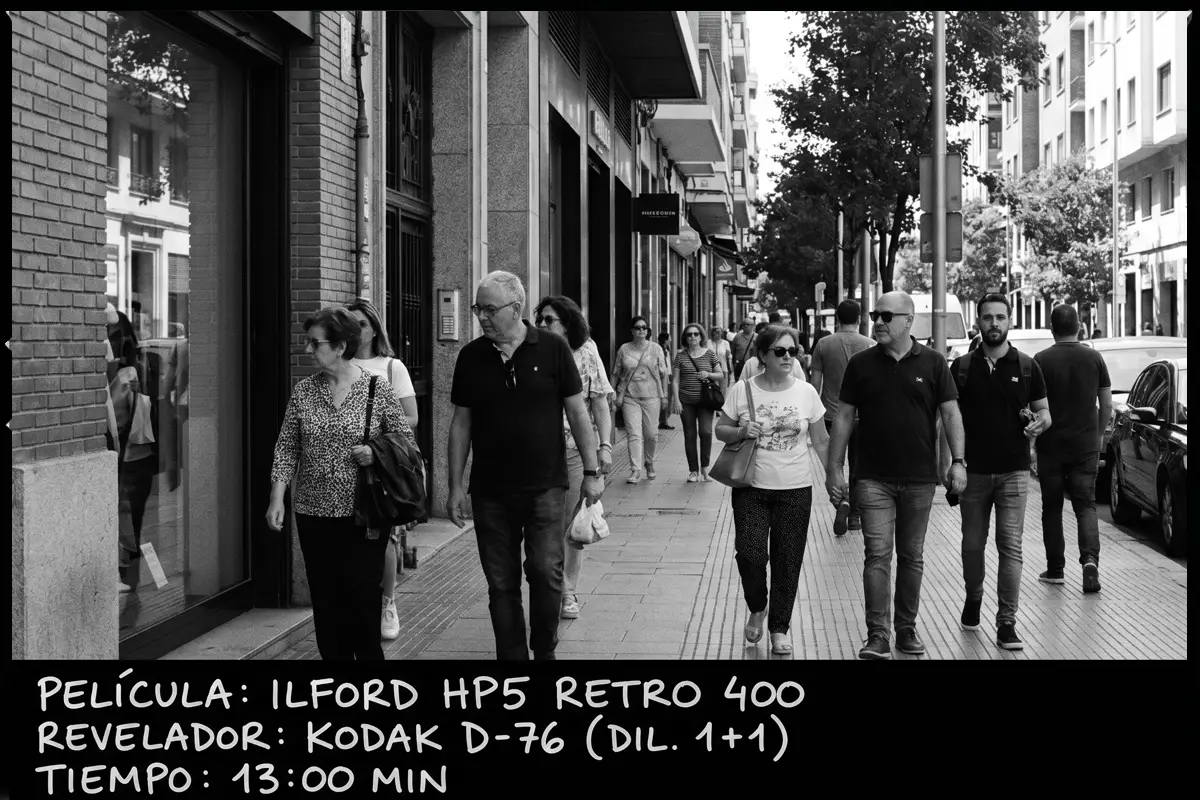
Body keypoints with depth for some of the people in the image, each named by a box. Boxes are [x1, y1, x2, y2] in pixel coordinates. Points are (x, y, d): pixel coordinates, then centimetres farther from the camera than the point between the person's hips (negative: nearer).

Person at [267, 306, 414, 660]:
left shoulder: (378, 388, -4)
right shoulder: (303, 391, 4)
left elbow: (406, 441, 2)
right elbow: (287, 448, 5)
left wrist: (377, 453, -16)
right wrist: (277, 497, -4)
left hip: (363, 515, -3)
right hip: (314, 513, 3)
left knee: (362, 601, -1)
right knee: (325, 603, 8)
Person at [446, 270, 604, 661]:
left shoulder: (552, 349, -3)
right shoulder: (471, 357, 3)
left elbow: (577, 412, 1)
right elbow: (461, 423, 7)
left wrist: (592, 471, -2)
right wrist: (455, 485, 5)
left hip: (545, 486, -2)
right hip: (490, 492, 2)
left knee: (546, 572, -6)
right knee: (501, 582, 5)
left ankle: (545, 651, 15)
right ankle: (512, 656, 17)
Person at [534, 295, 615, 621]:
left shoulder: (585, 354, 2)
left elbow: (600, 403, 0)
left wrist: (605, 445, -9)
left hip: (578, 448, -1)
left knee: (573, 524, 5)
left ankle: (569, 594, 16)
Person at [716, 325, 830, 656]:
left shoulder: (806, 392, 2)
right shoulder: (741, 390, -2)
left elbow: (821, 441, 8)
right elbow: (720, 430, 6)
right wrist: (740, 432, -15)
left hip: (795, 490, 1)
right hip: (751, 488, -1)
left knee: (788, 561, 4)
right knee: (750, 554, -10)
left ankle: (779, 628, 20)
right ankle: (757, 609, 20)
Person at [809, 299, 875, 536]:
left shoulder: (824, 344, -4)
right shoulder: (869, 345, -4)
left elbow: (815, 383, -1)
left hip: (832, 415, 0)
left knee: (835, 462, 11)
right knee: (858, 466, 13)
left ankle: (842, 500, -15)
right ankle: (855, 515, 19)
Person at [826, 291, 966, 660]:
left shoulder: (932, 362, 1)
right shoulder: (861, 364, 2)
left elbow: (950, 413, 1)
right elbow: (844, 417, 5)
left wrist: (958, 461, -8)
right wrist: (833, 468, 2)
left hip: (920, 478, 1)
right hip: (874, 478, 0)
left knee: (911, 556, 10)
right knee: (878, 554, -6)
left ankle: (907, 629, 22)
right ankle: (877, 635, -3)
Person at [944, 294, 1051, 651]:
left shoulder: (1026, 366, 3)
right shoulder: (962, 366, 4)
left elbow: (1044, 411, 9)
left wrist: (1039, 423, -15)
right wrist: (946, 464, -2)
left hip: (1013, 471, -1)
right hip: (973, 470, 1)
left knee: (1010, 546, -6)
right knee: (972, 543, 11)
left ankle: (1007, 622, -3)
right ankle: (973, 598, 37)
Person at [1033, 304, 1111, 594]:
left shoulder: (1041, 360, -6)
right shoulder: (1094, 358, 2)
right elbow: (1106, 403, 5)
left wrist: (1033, 437, 6)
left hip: (1051, 445, -2)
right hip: (1086, 445, 2)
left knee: (1052, 507, 9)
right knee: (1085, 504, 6)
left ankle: (1055, 569, 14)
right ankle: (1090, 557, -16)